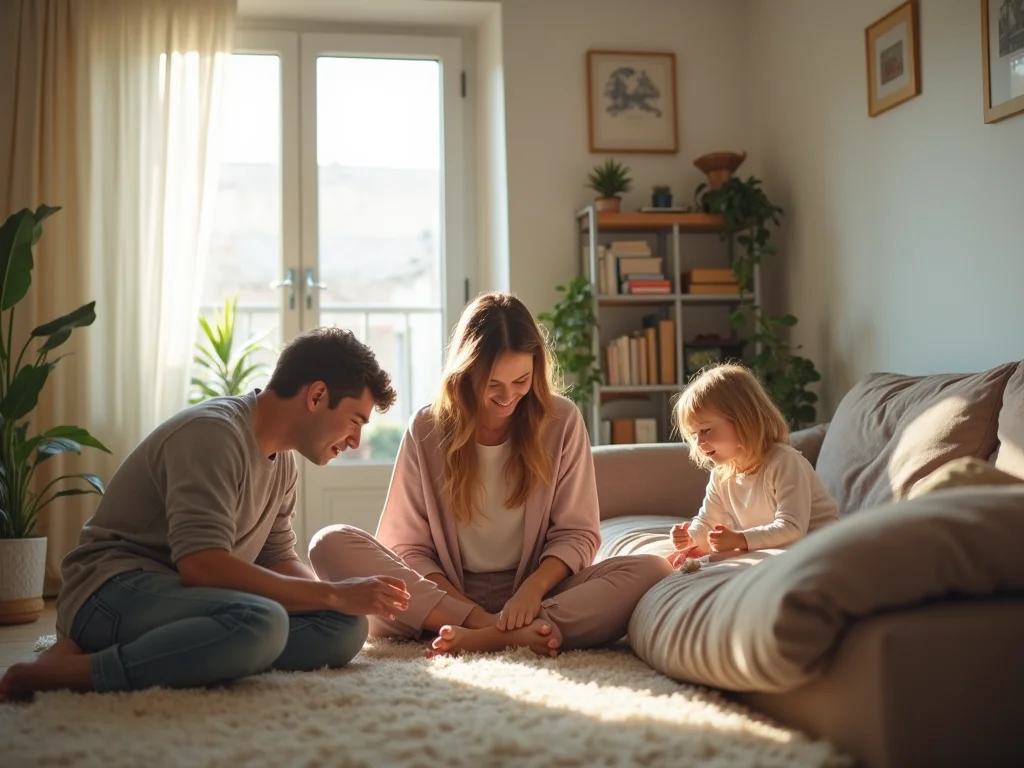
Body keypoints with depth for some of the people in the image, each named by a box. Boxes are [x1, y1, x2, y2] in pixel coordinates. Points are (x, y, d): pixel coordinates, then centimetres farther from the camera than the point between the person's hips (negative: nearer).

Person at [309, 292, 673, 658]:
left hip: (534, 597, 0)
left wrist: (531, 589, -19)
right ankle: (508, 633, -31)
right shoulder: (426, 429, 0)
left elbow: (577, 532, 1)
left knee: (652, 571, -26)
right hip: (446, 596, 1)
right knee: (331, 544, -24)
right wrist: (475, 614, -17)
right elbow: (408, 547, -1)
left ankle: (482, 639, -34)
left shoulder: (562, 421, 1)